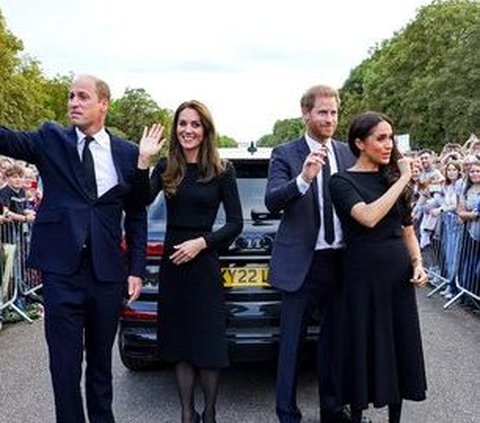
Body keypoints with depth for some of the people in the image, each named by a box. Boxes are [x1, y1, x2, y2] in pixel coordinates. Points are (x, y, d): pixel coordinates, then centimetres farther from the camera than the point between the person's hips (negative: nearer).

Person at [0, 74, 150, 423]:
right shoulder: (51, 139, 3)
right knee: (65, 363, 5)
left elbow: (136, 214, 9)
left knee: (101, 359, 16)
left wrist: (137, 268, 5)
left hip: (107, 272, 1)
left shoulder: (128, 153, 4)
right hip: (62, 269, -1)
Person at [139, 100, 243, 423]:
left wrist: (202, 242, -15)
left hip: (204, 263, -3)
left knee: (208, 341, 2)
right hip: (172, 262, 3)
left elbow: (235, 223, -3)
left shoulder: (222, 170, -4)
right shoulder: (166, 167, 3)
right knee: (178, 340, 10)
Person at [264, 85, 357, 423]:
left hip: (341, 259, 4)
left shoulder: (348, 154, 8)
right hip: (301, 261, -4)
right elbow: (272, 201, -17)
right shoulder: (285, 154, -5)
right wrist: (303, 178, -33)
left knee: (334, 336, 16)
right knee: (292, 341, 6)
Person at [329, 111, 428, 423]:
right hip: (364, 275, -5)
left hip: (400, 274, 5)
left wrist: (418, 263, 0)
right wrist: (404, 179, -17)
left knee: (400, 346, 10)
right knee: (364, 346, 5)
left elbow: (408, 231, 16)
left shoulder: (393, 178, 10)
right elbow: (369, 217, -23)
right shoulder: (342, 181, -6)